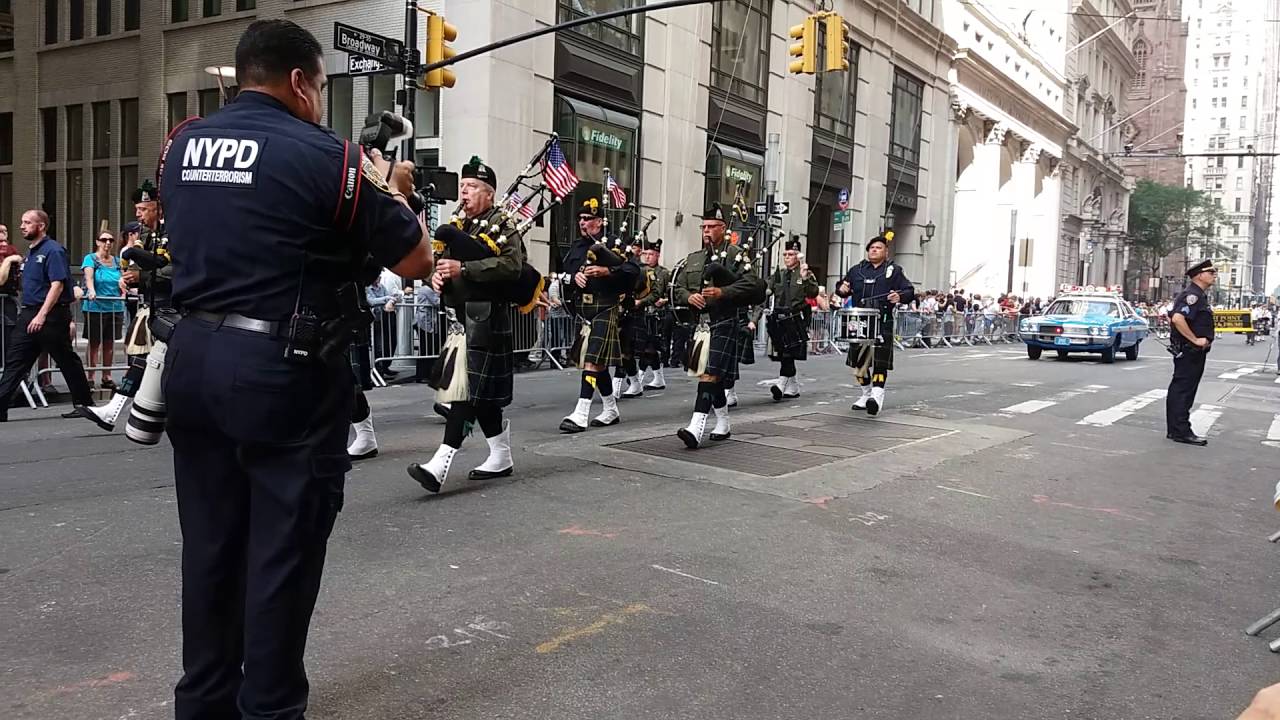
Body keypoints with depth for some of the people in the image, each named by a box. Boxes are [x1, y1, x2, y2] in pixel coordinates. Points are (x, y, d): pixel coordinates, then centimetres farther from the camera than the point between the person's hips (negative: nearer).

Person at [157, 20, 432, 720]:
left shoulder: (180, 147, 8)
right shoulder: (327, 155, -11)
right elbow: (416, 261, -6)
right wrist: (392, 189, 12)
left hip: (193, 358, 7)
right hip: (285, 373, -6)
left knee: (210, 543, 17)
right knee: (282, 551, 6)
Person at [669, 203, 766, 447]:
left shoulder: (737, 254, -1)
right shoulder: (693, 259, 16)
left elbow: (754, 285, -13)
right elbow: (676, 288, 14)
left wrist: (722, 292, -22)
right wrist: (689, 297, -7)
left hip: (724, 324, -6)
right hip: (699, 323, 6)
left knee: (709, 374, -15)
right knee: (714, 377, 14)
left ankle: (696, 429, -22)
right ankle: (723, 424, 28)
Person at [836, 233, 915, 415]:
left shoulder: (893, 271, 6)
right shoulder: (856, 270, 15)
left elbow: (910, 291, 3)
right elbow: (843, 289, 23)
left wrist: (900, 297, -20)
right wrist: (842, 290, -1)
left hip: (882, 322, -4)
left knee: (879, 361, -12)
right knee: (859, 360, 9)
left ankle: (877, 397, -16)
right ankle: (866, 394, 23)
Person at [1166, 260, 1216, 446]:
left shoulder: (1198, 295, 18)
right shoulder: (1193, 295, -16)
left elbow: (1172, 318, 26)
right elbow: (1177, 318, -30)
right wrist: (1195, 339, -24)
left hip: (1187, 351, 11)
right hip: (1191, 352, -11)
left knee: (1178, 390, 12)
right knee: (1183, 390, -8)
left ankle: (1175, 430, 19)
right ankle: (1181, 432, -6)